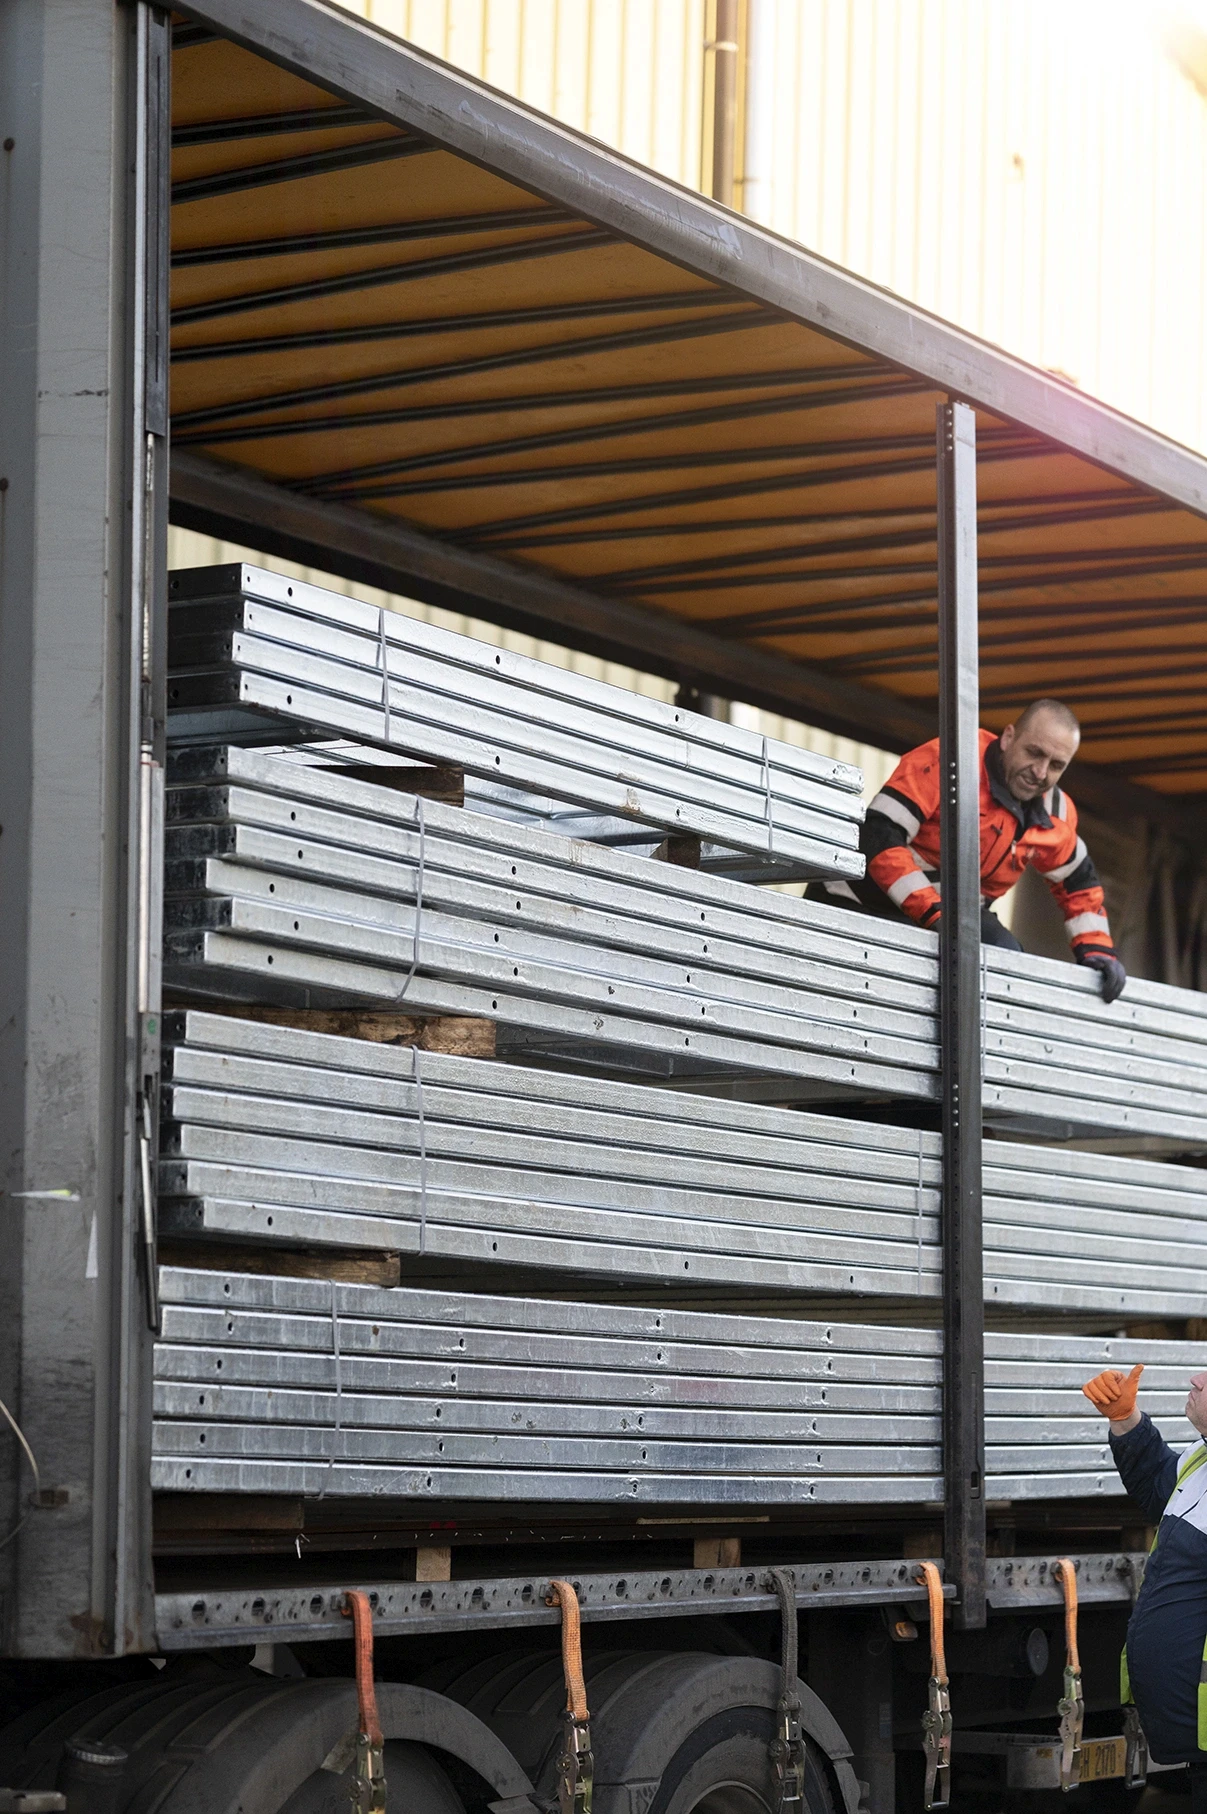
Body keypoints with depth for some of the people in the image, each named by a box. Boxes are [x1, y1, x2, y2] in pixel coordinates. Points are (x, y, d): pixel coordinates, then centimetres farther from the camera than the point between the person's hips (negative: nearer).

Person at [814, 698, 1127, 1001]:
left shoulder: (1055, 816, -1)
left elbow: (1078, 881, 18)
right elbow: (879, 836, -30)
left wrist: (1096, 949, 4)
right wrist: (933, 913, -36)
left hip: (947, 911, 6)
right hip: (861, 901, -5)